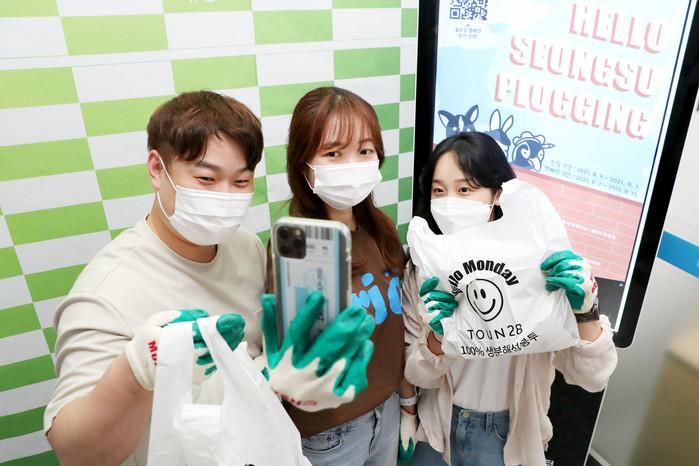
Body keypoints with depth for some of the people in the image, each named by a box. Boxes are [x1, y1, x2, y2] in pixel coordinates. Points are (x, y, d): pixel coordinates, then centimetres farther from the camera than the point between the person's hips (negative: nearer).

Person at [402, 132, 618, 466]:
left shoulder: (536, 266, -19)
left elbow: (593, 378, -17)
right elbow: (417, 376, -9)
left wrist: (585, 312, -35)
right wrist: (437, 336, -29)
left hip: (507, 436, -1)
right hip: (439, 428, 2)